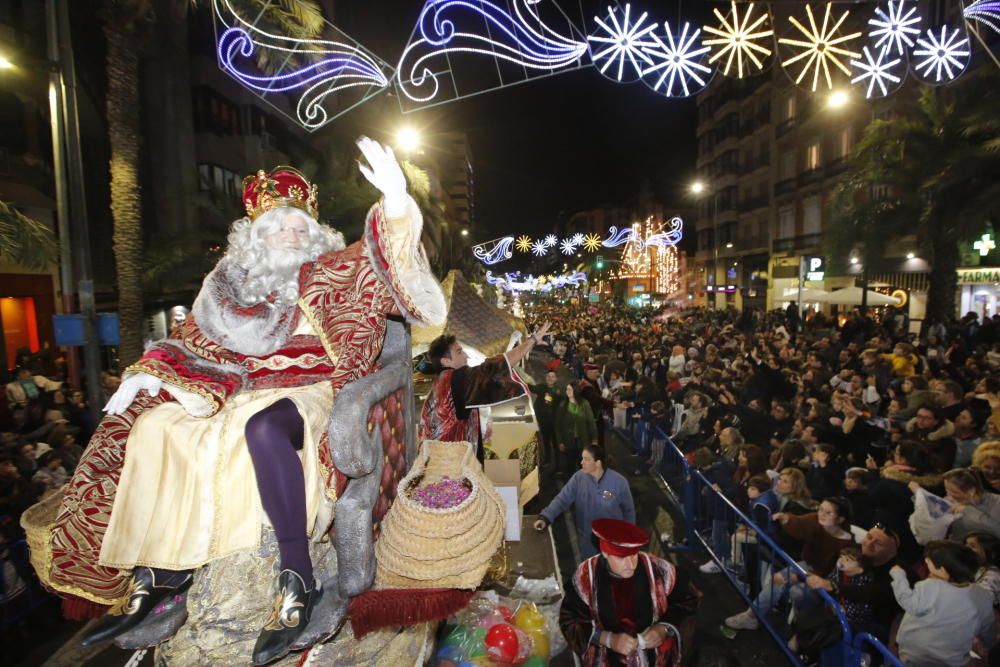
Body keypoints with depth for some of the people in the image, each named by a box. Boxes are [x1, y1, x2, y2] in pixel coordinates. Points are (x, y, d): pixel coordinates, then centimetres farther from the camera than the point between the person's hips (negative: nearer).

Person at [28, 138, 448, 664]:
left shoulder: (329, 273, 6)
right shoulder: (231, 281, 17)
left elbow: (381, 263, -10)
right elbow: (194, 343, 18)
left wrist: (395, 199, -27)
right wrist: (150, 372, 0)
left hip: (305, 391, -5)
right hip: (241, 392, 6)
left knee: (262, 427, -37)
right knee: (151, 426, -9)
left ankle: (297, 578, -28)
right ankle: (155, 572, 1)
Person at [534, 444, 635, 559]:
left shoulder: (619, 482, -21)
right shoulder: (578, 478, -16)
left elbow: (628, 510, -6)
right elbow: (562, 499, -18)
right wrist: (545, 517, -32)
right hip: (587, 539, 2)